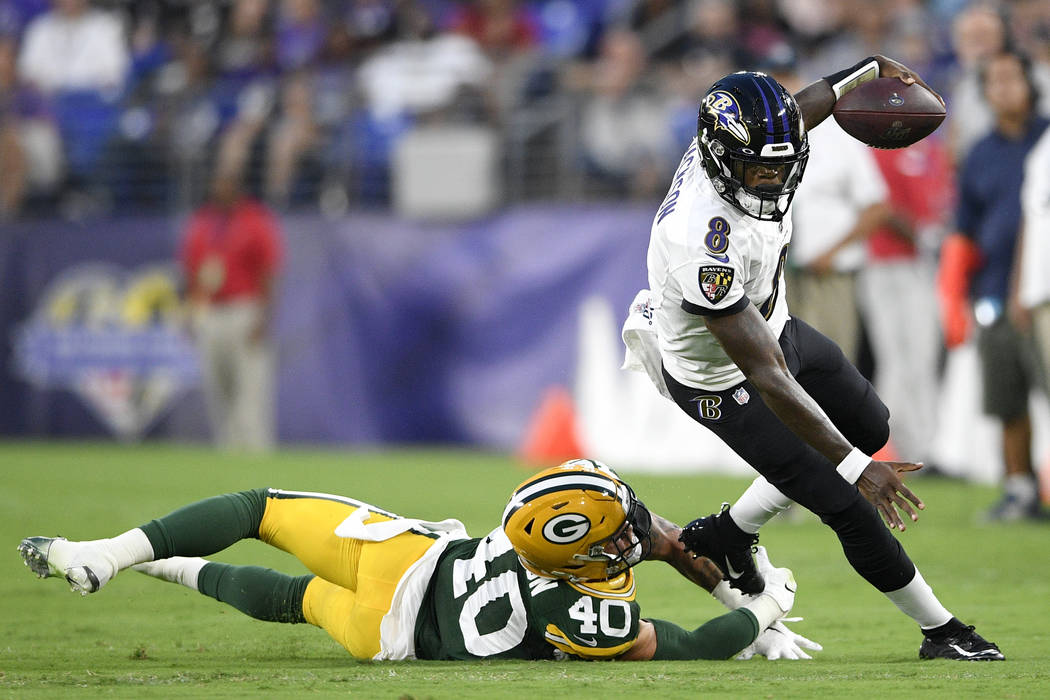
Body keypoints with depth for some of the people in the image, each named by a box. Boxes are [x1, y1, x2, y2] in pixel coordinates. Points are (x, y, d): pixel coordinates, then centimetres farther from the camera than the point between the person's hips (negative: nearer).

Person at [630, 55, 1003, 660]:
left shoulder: (748, 149, -22)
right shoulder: (704, 244, -44)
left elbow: (806, 107, 6)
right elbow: (767, 378, -41)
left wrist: (874, 68, 22)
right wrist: (856, 467, -40)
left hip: (777, 329, 9)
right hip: (724, 384, -9)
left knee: (871, 429, 27)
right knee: (849, 507, -4)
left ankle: (727, 533, 35)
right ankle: (941, 632, 18)